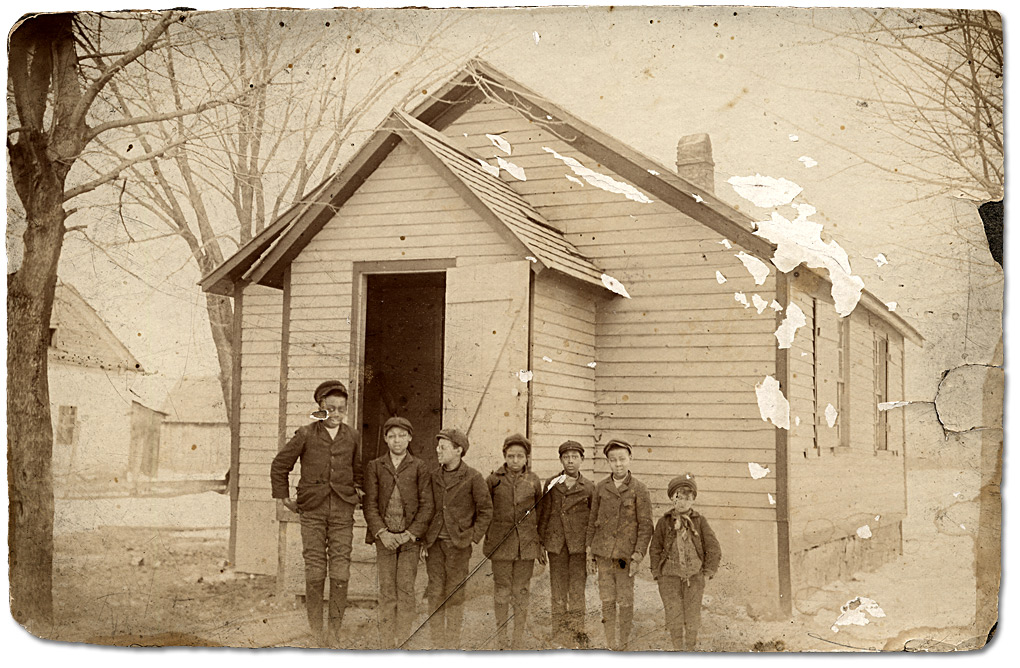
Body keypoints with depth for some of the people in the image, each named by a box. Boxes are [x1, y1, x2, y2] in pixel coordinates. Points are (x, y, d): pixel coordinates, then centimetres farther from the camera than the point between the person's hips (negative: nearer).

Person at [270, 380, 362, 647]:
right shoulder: (306, 435, 0)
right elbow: (280, 465, 9)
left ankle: (335, 632, 6)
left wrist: (358, 492, 14)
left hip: (342, 511, 2)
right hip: (313, 510, -2)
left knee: (340, 573, -3)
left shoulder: (352, 437, 8)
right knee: (315, 572, -1)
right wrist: (283, 497, 7)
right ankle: (315, 630, 10)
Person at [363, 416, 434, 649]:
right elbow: (370, 504, 4)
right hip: (384, 537, 1)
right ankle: (387, 644, 4)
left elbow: (426, 506, 1)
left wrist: (410, 534, -9)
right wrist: (382, 533, -10)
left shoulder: (420, 468, 4)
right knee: (387, 591, 1)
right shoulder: (375, 467, 8)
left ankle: (404, 643, -1)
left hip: (410, 537, -1)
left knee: (406, 589, -5)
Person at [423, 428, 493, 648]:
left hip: (458, 544, -3)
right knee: (435, 593, 3)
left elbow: (486, 510, 0)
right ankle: (437, 644, 10)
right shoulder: (433, 476, 6)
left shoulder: (473, 478, -6)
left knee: (454, 595, 2)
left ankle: (453, 645, 12)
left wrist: (473, 537, -5)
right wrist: (423, 539, 7)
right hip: (434, 543, 3)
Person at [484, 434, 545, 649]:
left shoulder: (533, 481, 5)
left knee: (522, 592, 5)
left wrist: (541, 545, 12)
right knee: (502, 591, 3)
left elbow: (540, 514, 12)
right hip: (501, 544, -1)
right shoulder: (494, 480, 0)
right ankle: (502, 641, 14)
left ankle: (519, 642, 14)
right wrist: (486, 539, 4)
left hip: (527, 545, 1)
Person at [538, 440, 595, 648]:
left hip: (579, 545, -1)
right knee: (558, 591, 5)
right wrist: (540, 542, 8)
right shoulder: (551, 484, 8)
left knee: (577, 590, -3)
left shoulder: (589, 487, 5)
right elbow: (543, 514, 11)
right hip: (556, 543, 1)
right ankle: (559, 634, 13)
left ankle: (577, 635, 3)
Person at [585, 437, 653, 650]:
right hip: (603, 554, 3)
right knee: (607, 600, 6)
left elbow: (645, 526, -4)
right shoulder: (600, 488, 5)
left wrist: (638, 556, -10)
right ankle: (611, 644, 16)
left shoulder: (639, 489, -4)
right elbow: (592, 521, 11)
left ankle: (624, 643, 16)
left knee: (625, 601, 3)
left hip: (625, 554, -3)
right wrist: (590, 553, 9)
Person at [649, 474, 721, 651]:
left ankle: (689, 647, 18)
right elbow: (655, 549, 8)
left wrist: (708, 571, 1)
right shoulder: (664, 522, 2)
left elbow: (713, 548, 5)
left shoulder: (699, 521, 1)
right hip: (669, 576, 0)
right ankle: (678, 648, 6)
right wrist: (657, 573, 2)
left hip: (694, 576, 0)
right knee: (673, 614, -3)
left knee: (692, 613, 5)